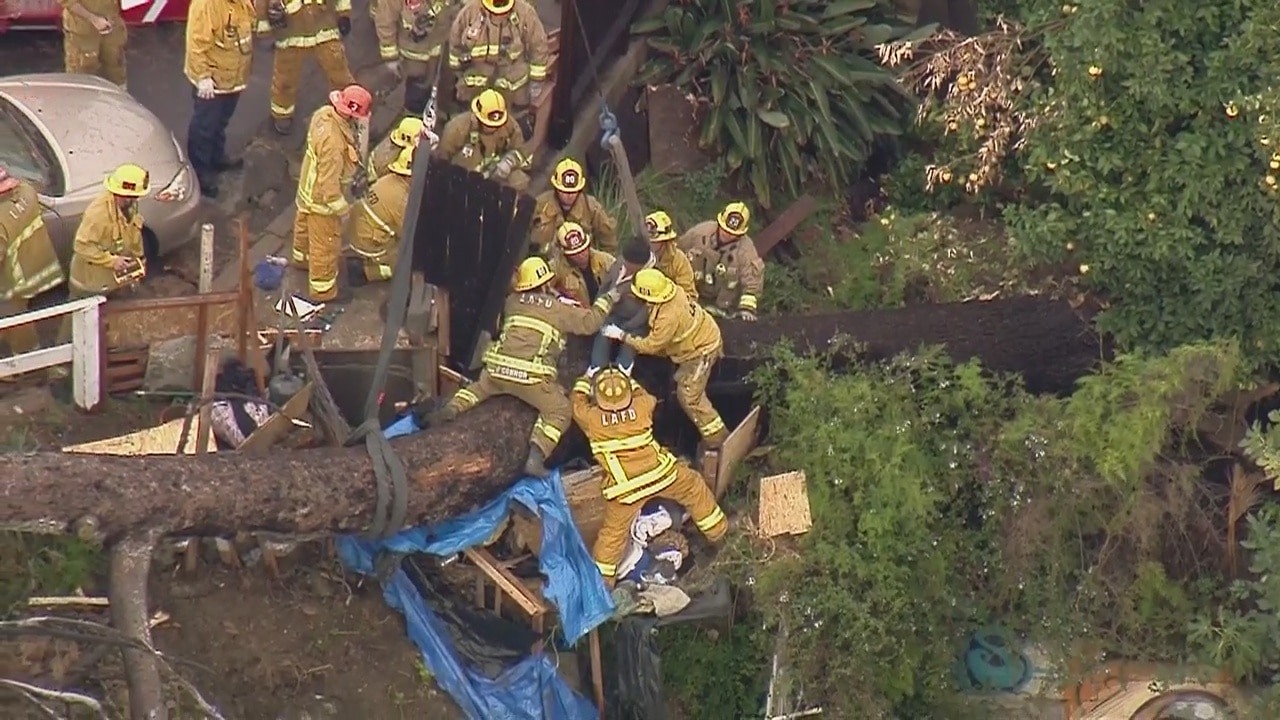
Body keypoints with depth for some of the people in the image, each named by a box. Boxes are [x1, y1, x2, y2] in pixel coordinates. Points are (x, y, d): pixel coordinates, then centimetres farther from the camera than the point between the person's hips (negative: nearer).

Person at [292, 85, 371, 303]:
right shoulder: (333, 140, -42)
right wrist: (340, 207, -20)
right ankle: (322, 289, 28)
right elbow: (329, 181, -34)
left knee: (305, 225, 34)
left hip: (309, 186, 9)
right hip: (322, 197, -9)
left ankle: (302, 257, 60)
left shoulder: (324, 114, -16)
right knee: (326, 243, 11)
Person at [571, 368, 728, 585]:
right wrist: (628, 379, 33)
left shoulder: (590, 418, -10)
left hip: (624, 488, -1)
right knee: (694, 488, 27)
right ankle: (719, 531, 39)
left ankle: (600, 581, 20)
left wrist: (586, 378, 28)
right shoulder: (641, 406, -7)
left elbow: (577, 402, 13)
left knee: (613, 533, 14)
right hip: (660, 473, 1)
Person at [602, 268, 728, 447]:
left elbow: (650, 345, -24)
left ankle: (717, 439, 9)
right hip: (702, 337, 9)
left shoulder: (669, 316, -39)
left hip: (701, 351, -9)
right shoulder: (670, 289, -15)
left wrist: (621, 335, -17)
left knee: (689, 397, -1)